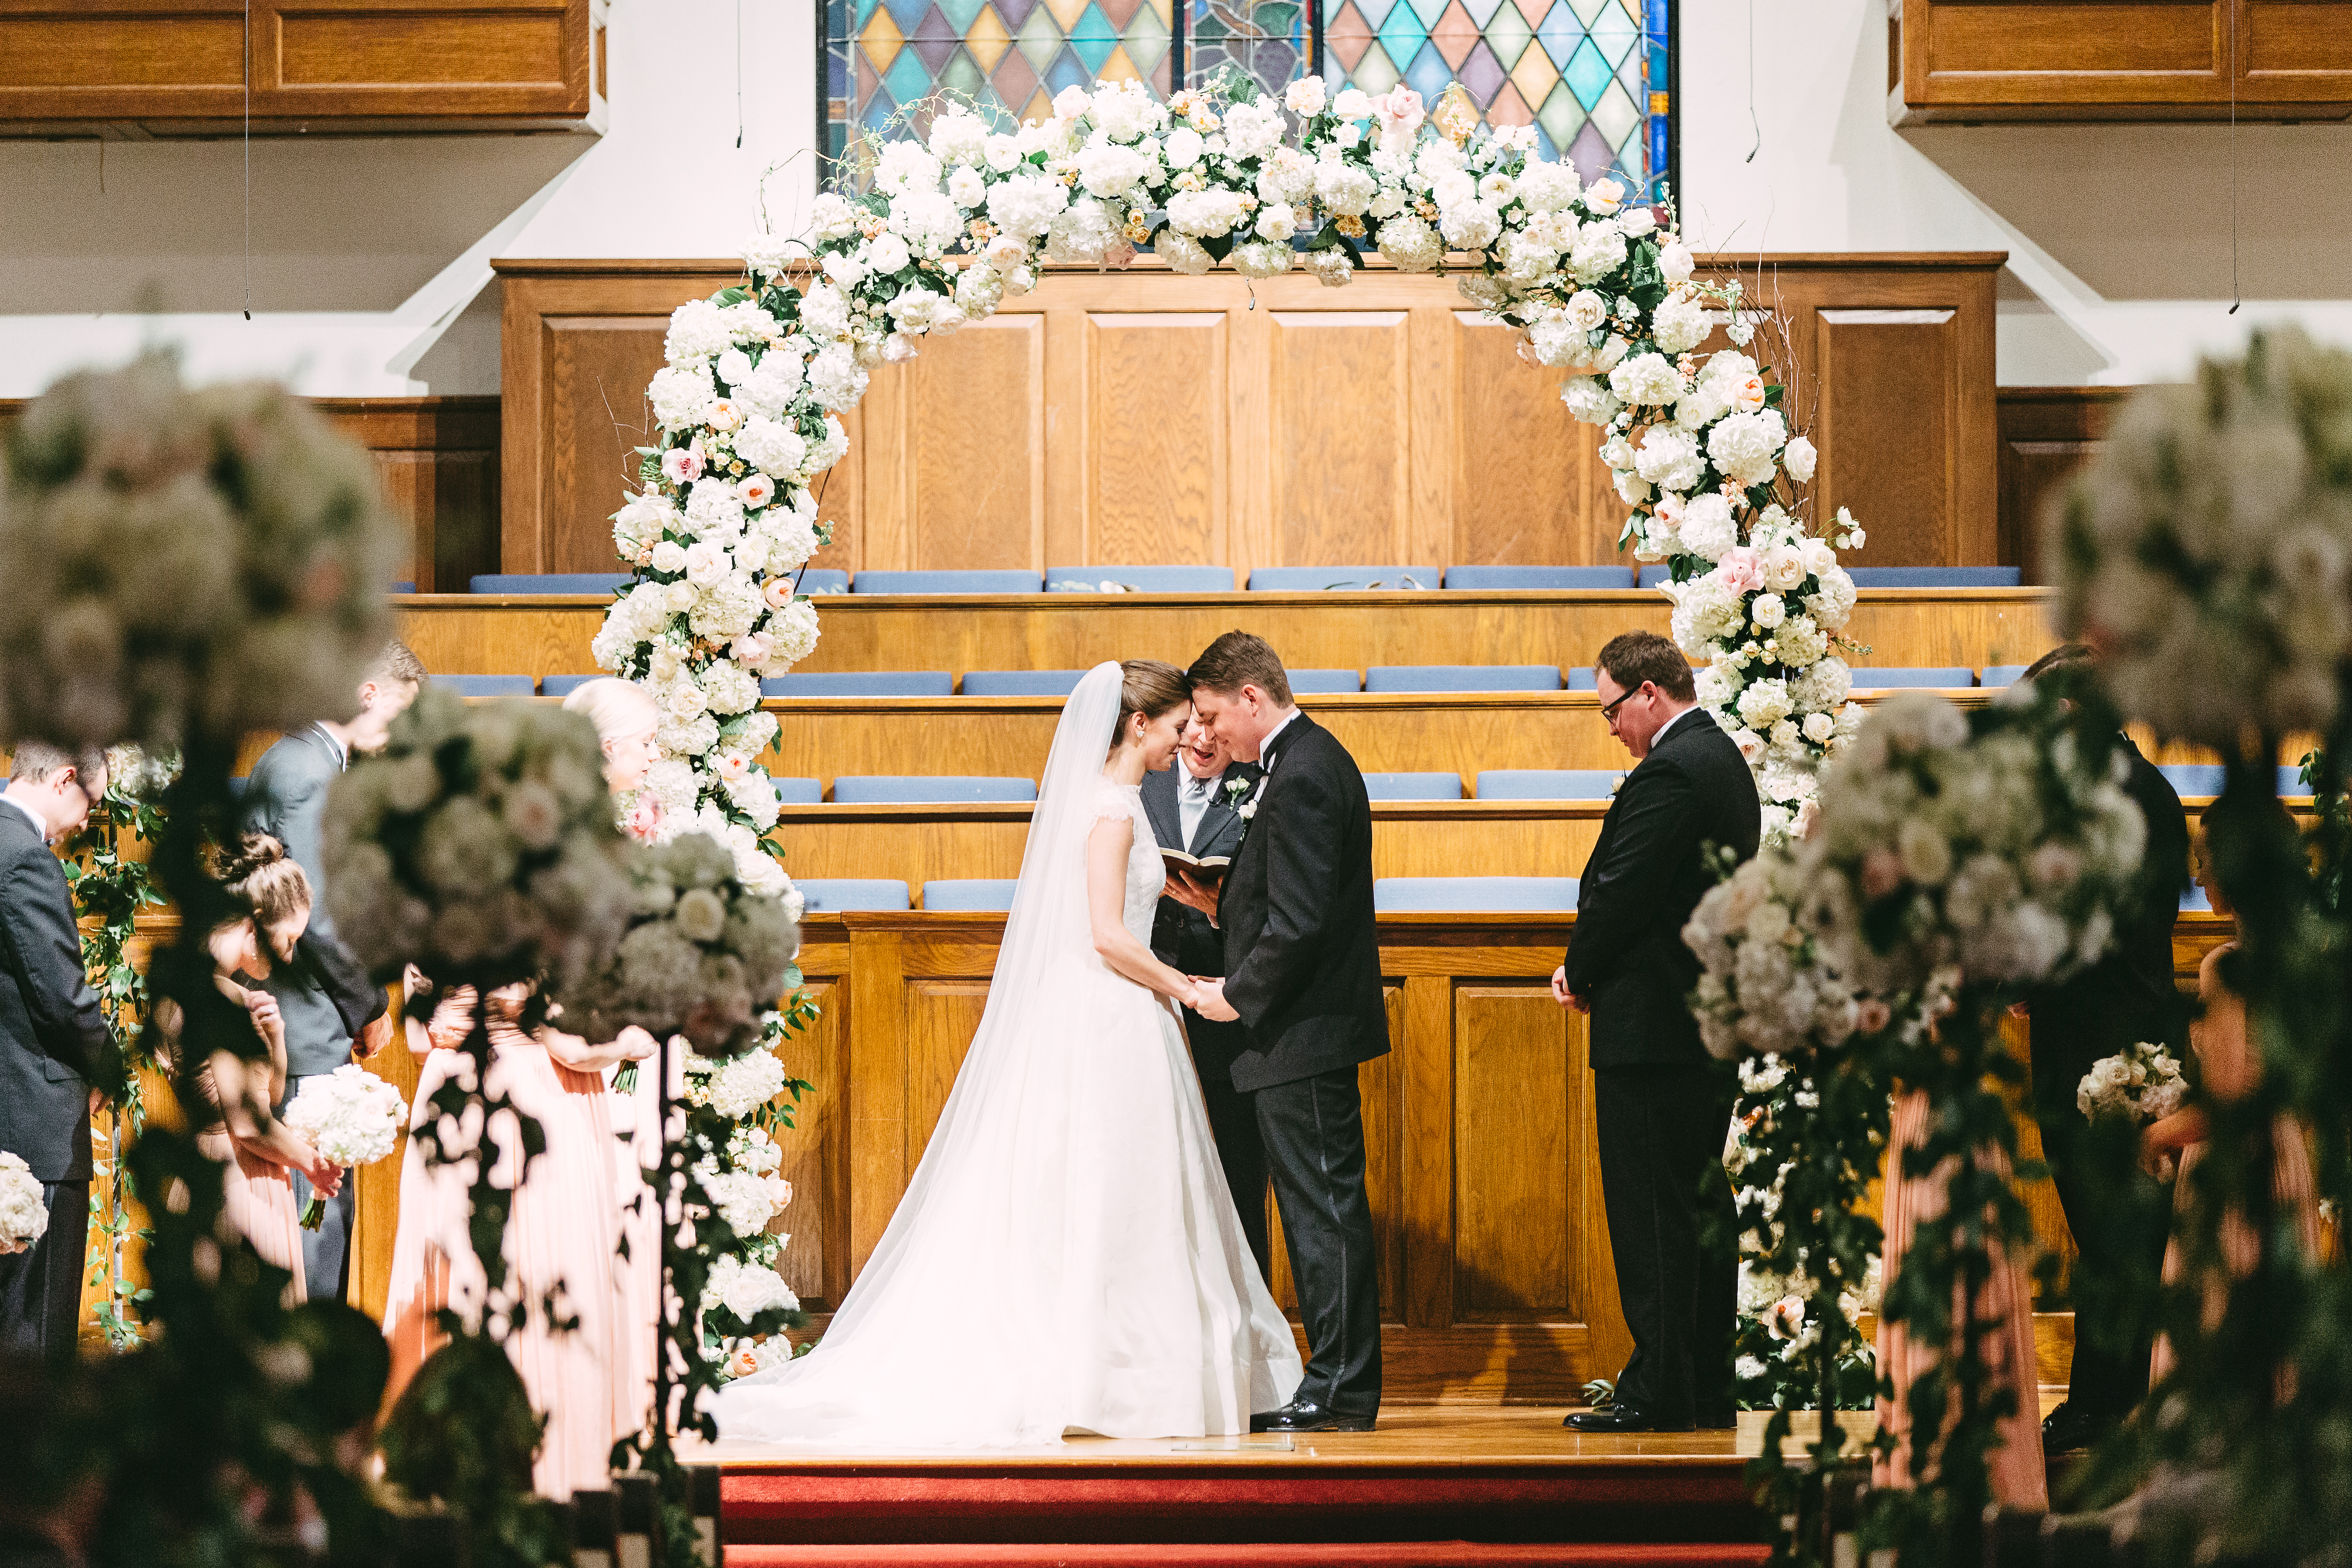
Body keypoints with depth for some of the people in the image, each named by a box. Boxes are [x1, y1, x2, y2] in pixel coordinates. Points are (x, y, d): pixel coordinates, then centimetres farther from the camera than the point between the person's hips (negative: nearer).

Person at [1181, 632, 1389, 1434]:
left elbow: (1301, 922, -23)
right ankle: (1341, 1384, 16)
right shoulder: (1311, 759, 16)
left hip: (1304, 1033, -11)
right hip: (1311, 1030, 11)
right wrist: (1225, 904, 8)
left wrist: (1237, 995, -12)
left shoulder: (1301, 776, -17)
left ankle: (1340, 1389, -2)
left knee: (1325, 1208, -6)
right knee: (1320, 1208, 12)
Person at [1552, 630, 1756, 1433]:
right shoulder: (1724, 759, 16)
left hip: (1651, 1027, -10)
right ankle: (1707, 1389, 16)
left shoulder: (1668, 772, -17)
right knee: (1701, 1208, 12)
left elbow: (1620, 893, -20)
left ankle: (1658, 1389, -4)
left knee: (1650, 1217, -6)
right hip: (1712, 1022, 10)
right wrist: (1593, 969, 9)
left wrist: (1580, 973, -3)